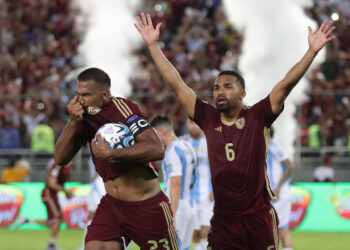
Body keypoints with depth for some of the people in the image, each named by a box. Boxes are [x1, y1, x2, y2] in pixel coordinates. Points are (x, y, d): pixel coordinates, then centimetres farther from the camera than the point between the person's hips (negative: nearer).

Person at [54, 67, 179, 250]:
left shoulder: (121, 108, -17)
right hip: (112, 205, 5)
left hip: (147, 207, -5)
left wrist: (111, 154, -30)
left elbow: (157, 149, -28)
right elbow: (60, 159, 0)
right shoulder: (86, 116, 3)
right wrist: (73, 122, -13)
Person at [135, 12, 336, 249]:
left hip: (259, 217, -2)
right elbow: (175, 83, 6)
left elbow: (287, 84, -8)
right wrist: (153, 45, 6)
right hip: (223, 219, 2)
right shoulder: (208, 118, 5)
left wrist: (313, 50, -15)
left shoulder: (257, 117, -2)